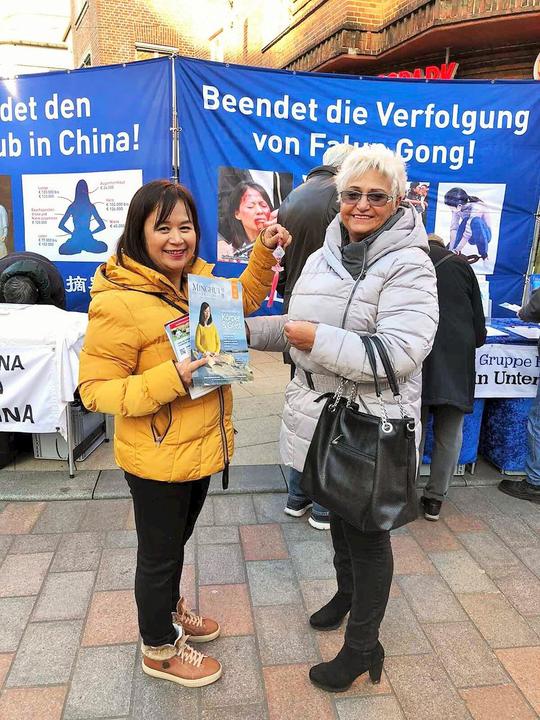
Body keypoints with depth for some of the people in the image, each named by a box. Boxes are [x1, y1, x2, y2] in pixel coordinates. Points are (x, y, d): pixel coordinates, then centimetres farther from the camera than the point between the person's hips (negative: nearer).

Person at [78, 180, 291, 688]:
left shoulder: (198, 278, 0)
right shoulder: (119, 303, -24)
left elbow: (243, 301, 19)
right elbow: (95, 389, -20)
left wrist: (263, 251, 5)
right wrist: (170, 378, -31)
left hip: (201, 446, 7)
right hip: (157, 459, -7)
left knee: (176, 541, 28)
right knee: (160, 554, 15)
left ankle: (170, 612, 55)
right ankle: (159, 650, 41)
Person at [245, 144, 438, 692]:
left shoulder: (408, 266, -16)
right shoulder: (323, 258, 8)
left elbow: (398, 353, -27)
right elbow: (299, 327, 17)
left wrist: (318, 340, -27)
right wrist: (247, 330, 3)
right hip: (322, 419, 7)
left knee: (367, 534, 9)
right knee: (338, 515, 26)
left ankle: (362, 647, 31)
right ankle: (348, 593, 53)